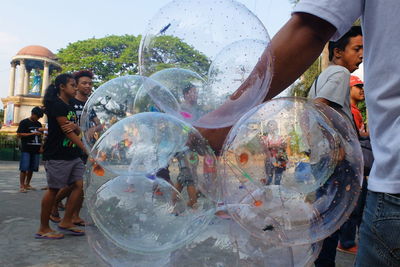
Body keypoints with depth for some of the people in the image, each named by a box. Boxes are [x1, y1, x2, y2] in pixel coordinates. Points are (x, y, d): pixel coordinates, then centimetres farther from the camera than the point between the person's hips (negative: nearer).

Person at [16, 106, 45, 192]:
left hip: (36, 150, 5)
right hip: (26, 149, -5)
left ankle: (27, 184, 16)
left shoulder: (38, 124, 16)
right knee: (24, 168, -7)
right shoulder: (24, 122, 0)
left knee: (32, 168, 7)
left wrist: (41, 146, 11)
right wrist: (32, 133, -15)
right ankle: (21, 186, -2)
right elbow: (19, 134, -7)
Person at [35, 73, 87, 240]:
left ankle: (66, 222, 13)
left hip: (73, 154, 9)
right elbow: (66, 131, -15)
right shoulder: (56, 104, -8)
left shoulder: (69, 107, 19)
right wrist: (86, 149, -18)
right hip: (57, 155, -8)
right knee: (54, 189, -2)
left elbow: (76, 131, 15)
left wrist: (74, 126, -10)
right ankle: (43, 229, 11)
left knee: (79, 185, 2)